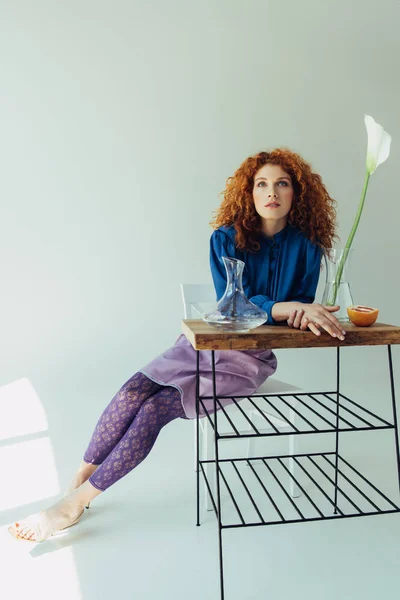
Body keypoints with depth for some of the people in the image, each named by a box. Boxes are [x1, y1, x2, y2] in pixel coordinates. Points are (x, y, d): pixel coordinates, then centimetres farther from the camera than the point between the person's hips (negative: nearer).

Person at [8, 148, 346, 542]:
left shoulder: (305, 246, -4)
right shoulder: (227, 238, -4)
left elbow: (303, 306, 1)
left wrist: (303, 309, -24)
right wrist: (283, 307, -32)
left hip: (249, 358, -2)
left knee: (156, 408, -19)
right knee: (134, 391, -21)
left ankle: (73, 505, -8)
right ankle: (77, 483, -7)